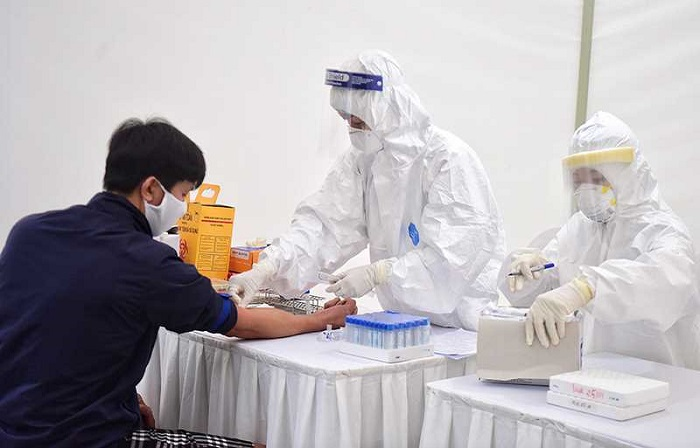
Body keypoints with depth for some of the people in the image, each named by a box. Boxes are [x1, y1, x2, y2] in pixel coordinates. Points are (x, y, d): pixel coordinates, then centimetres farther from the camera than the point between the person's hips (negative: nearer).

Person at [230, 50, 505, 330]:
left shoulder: (450, 159, -15)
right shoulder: (361, 159, 4)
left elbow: (454, 254, -21)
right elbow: (323, 223, -6)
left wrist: (376, 274, -26)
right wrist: (264, 271, -20)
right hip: (406, 321, 6)